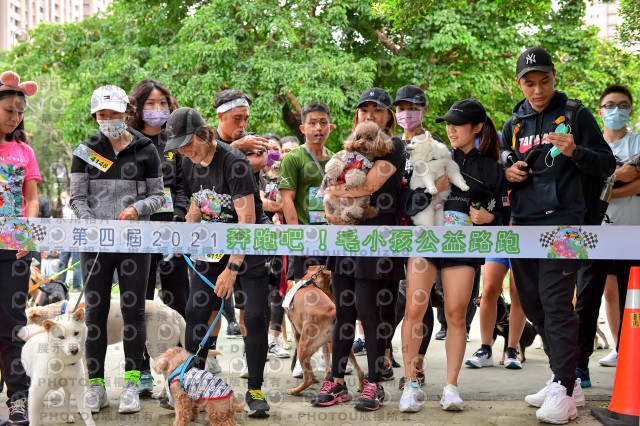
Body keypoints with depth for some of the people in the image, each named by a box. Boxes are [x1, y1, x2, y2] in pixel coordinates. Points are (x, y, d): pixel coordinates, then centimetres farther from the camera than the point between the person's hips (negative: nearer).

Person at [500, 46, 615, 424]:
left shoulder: (576, 115, 2)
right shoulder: (514, 125, 16)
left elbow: (607, 166, 0)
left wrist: (575, 152, -18)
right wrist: (509, 173, 3)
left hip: (561, 222, -6)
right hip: (523, 223, 6)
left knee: (556, 304, -13)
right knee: (533, 305, 9)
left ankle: (564, 392, -10)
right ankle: (565, 381, 21)